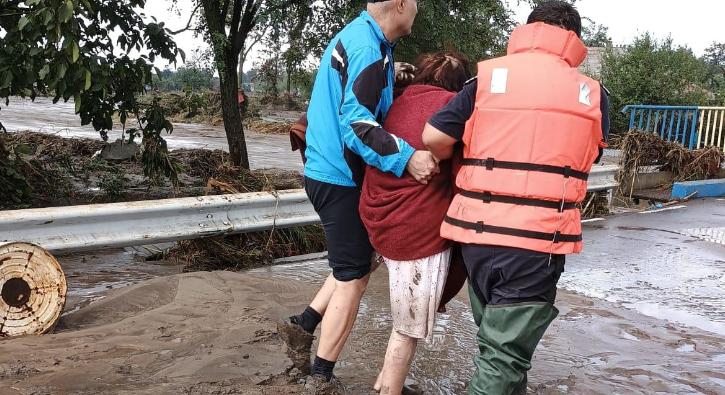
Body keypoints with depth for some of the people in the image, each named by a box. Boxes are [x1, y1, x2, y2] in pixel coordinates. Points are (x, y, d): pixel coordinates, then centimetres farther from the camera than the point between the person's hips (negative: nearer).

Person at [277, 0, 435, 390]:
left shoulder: (354, 35, 13)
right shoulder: (369, 47, -19)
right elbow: (357, 124, -27)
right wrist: (406, 158, -33)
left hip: (330, 171, 10)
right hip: (340, 178, -10)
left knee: (356, 262, 19)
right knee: (353, 277, 1)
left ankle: (302, 325, 21)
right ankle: (320, 378, 11)